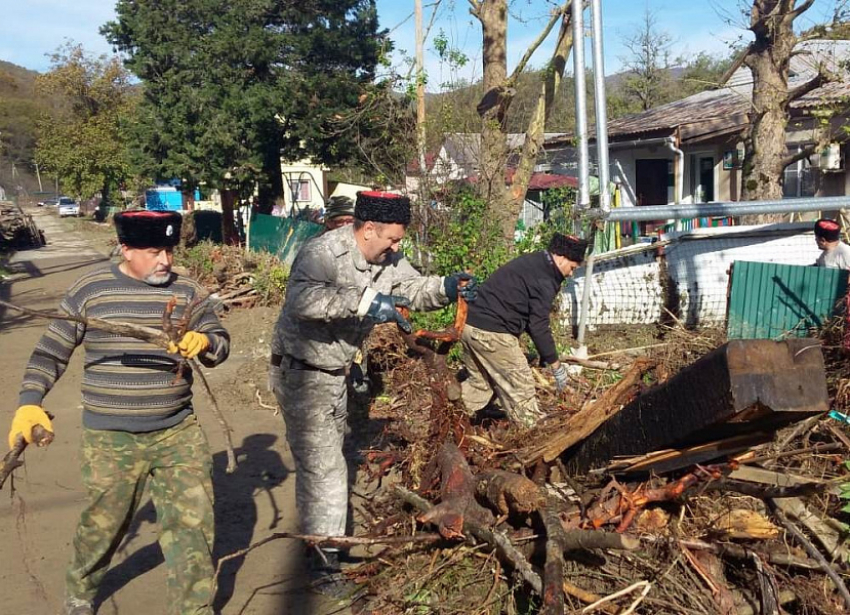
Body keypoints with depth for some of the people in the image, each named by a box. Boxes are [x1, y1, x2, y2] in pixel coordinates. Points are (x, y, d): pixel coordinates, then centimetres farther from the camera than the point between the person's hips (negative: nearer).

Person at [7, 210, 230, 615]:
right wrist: (29, 402, -7)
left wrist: (202, 342, -19)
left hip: (178, 432, 2)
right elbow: (51, 350, 3)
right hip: (111, 439, -1)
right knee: (103, 524, 15)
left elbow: (221, 345, 4)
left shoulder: (186, 291, 1)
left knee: (193, 524, 2)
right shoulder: (90, 290, -4)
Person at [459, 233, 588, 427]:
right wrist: (556, 365, -5)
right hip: (493, 333, -10)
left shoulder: (530, 263, 19)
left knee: (479, 382, 23)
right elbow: (539, 326, -13)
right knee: (521, 388, 2)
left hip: (470, 324, 10)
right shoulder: (544, 280, -11)